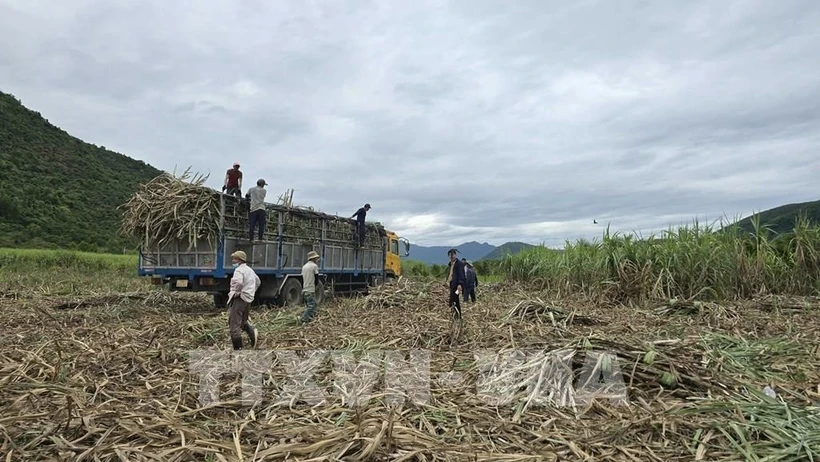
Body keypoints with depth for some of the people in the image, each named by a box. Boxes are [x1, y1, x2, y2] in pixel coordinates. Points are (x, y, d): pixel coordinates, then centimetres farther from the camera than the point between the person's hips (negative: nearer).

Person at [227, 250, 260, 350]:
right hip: (248, 300, 9)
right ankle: (252, 332, -1)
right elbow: (258, 282, 32)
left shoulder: (239, 270, -13)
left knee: (234, 324, -3)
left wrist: (235, 292, -18)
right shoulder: (250, 270, 17)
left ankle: (238, 348, -3)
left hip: (239, 299, -9)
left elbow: (238, 282, -34)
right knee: (242, 321, 24)